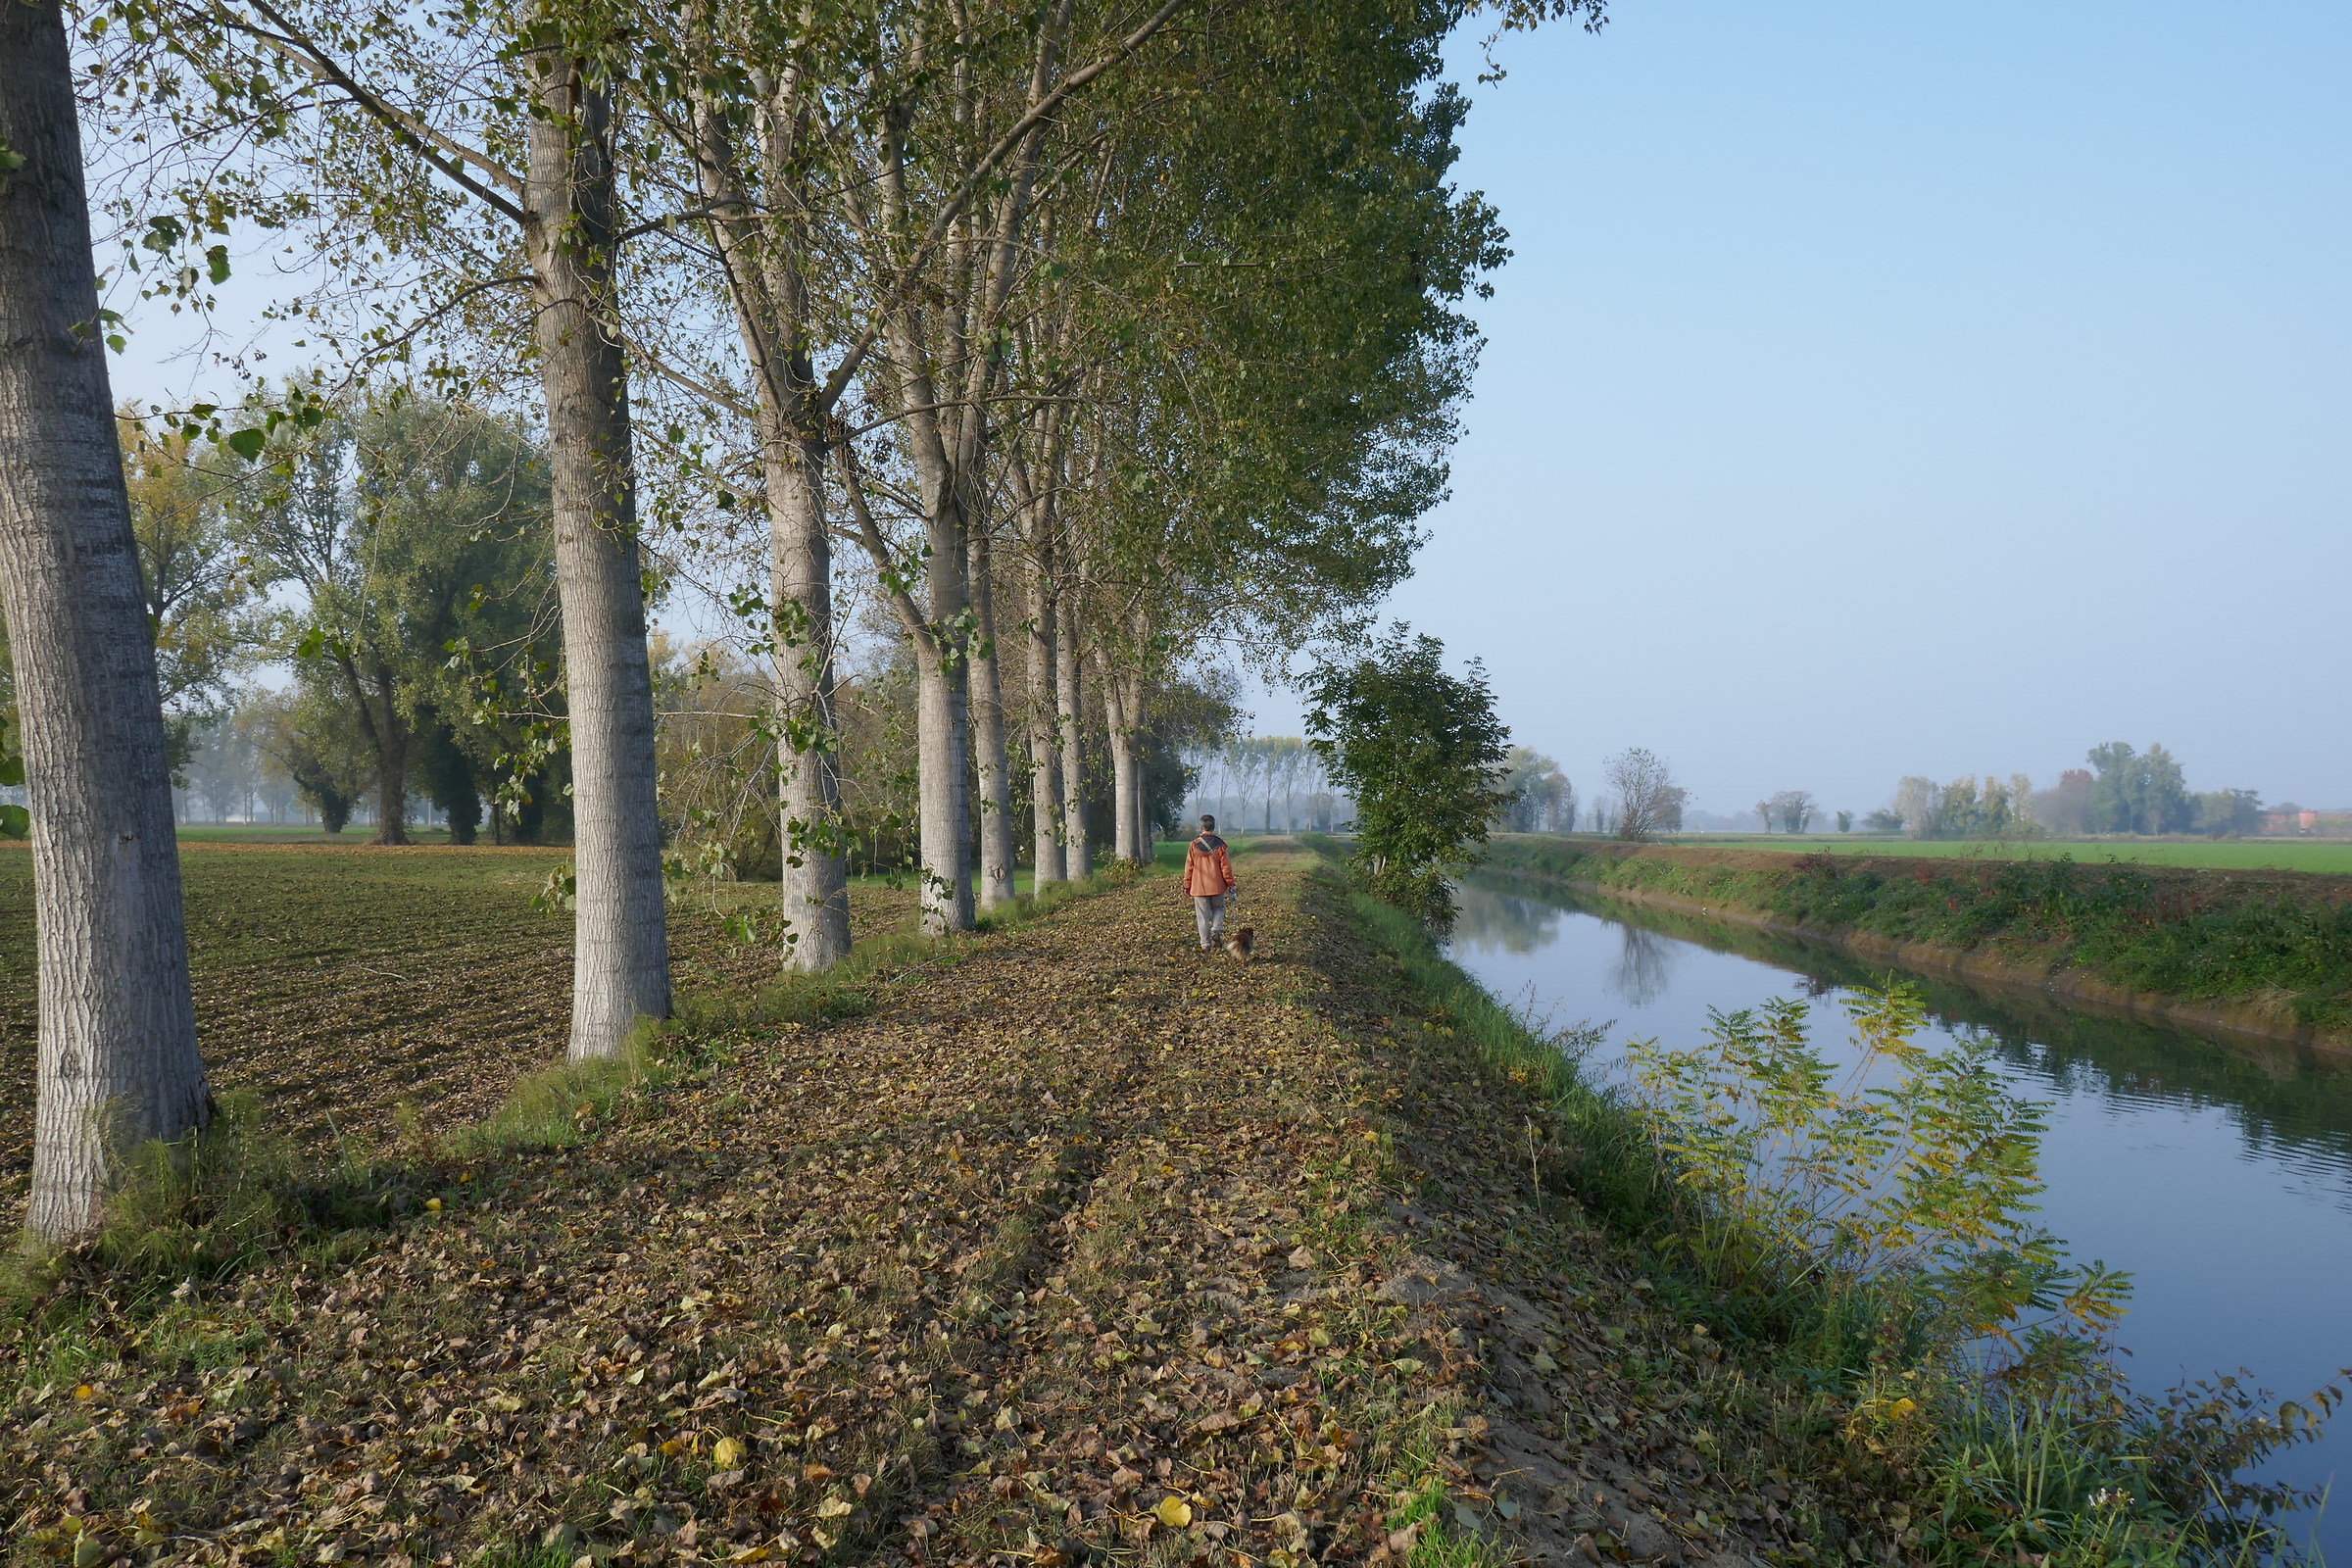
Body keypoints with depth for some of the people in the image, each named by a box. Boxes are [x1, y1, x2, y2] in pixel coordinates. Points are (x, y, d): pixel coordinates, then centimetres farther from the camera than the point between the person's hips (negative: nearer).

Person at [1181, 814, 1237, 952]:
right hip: (1217, 886, 0)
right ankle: (1216, 931, -4)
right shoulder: (1220, 845, -4)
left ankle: (1205, 944, 6)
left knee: (1202, 915, 6)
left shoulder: (1194, 845, -3)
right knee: (1218, 909, 20)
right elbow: (1226, 867, -2)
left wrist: (1187, 885, 11)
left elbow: (1189, 867, 1)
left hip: (1199, 887, 0)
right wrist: (1230, 884, 7)